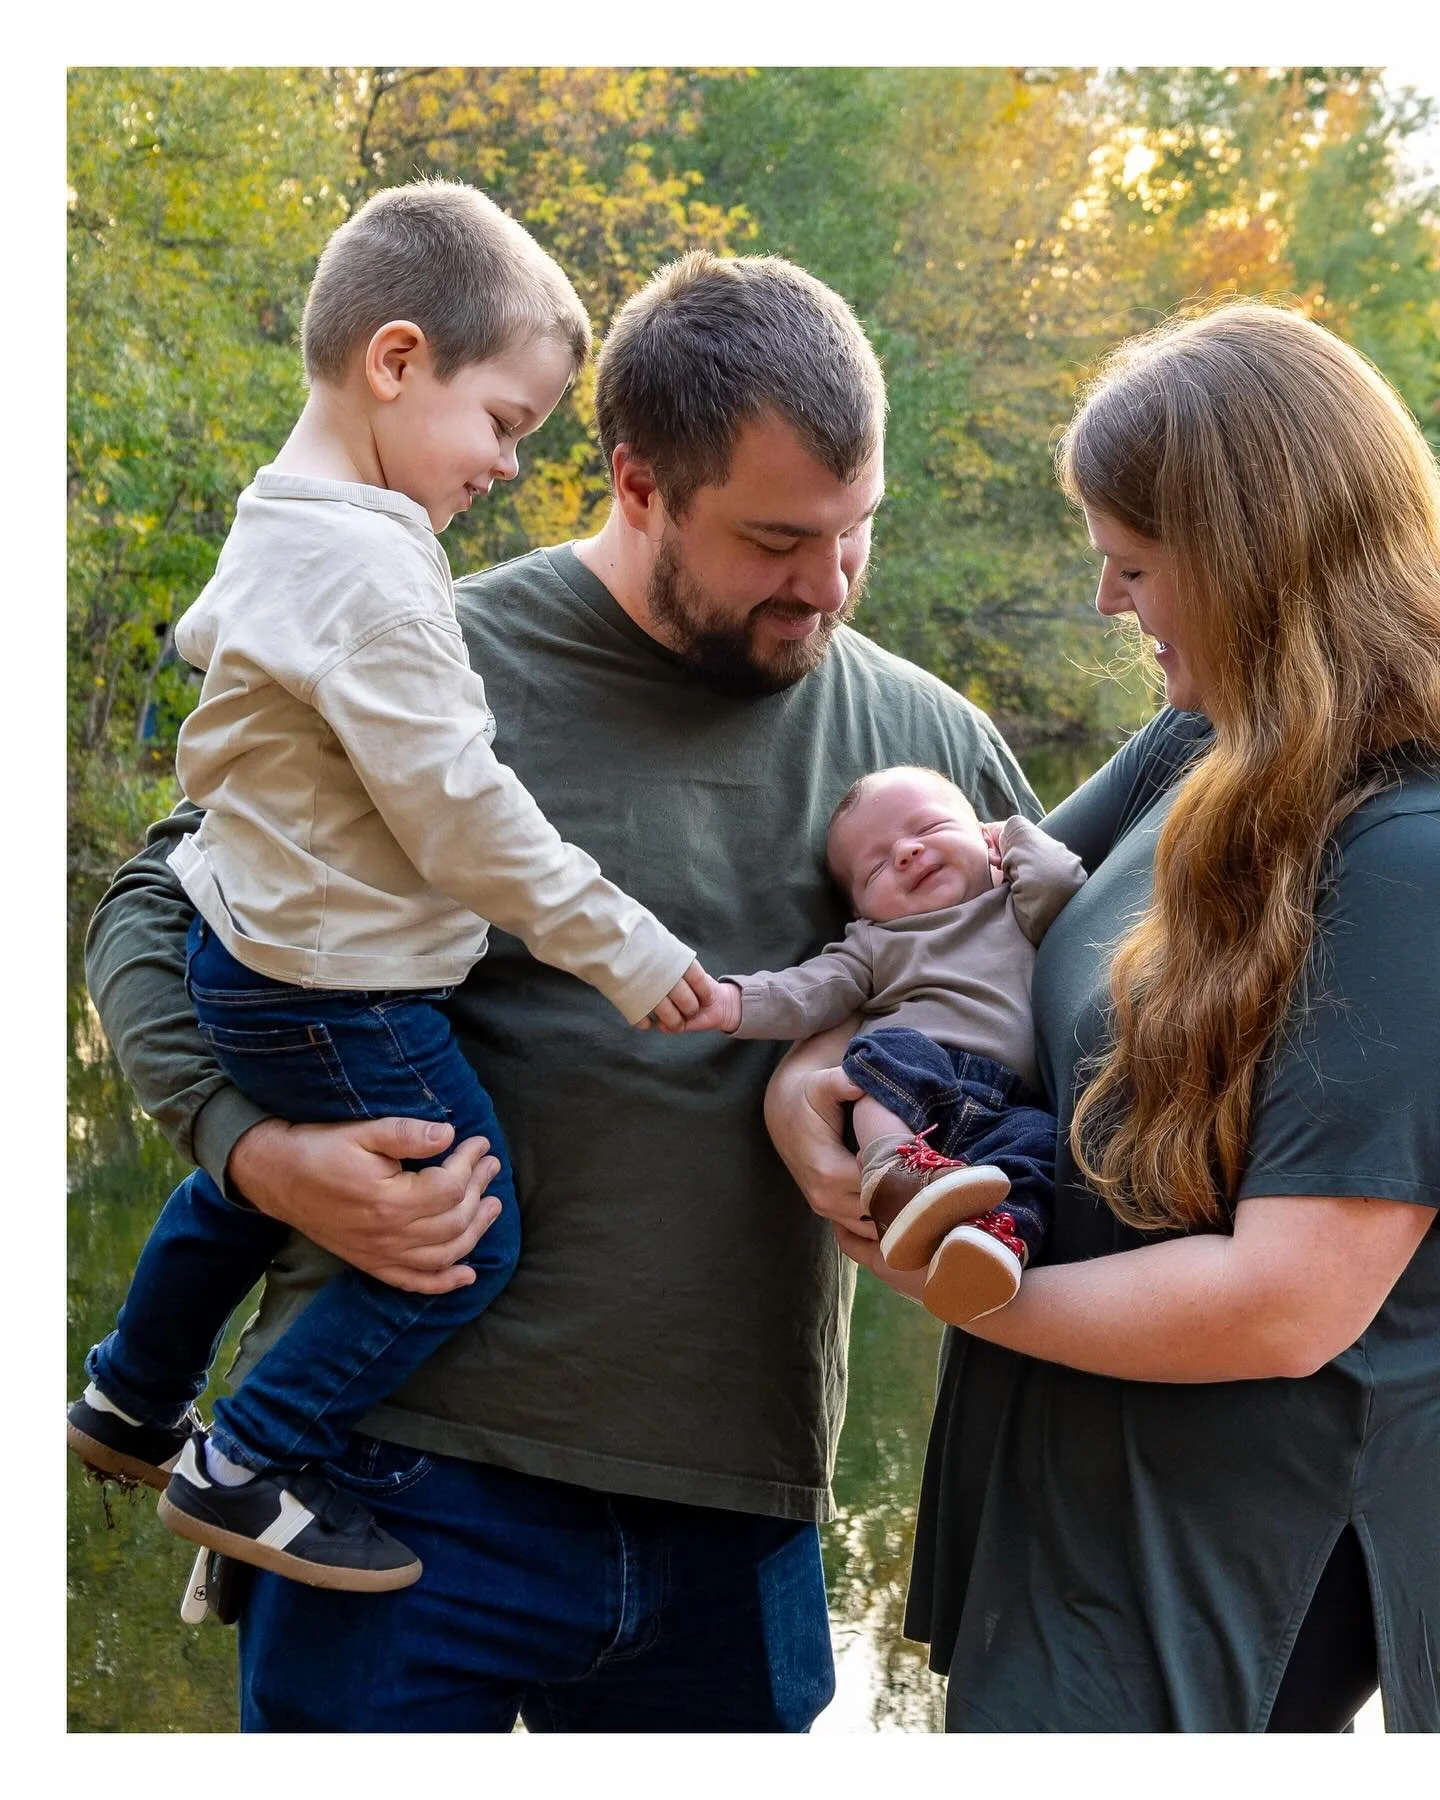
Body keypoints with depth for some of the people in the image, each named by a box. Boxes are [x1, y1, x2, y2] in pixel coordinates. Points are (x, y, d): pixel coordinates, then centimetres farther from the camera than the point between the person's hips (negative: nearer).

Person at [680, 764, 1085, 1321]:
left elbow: (1060, 879, 9)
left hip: (1002, 1106, 1)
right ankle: (893, 1172, -53)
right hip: (901, 1097, 0)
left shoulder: (1016, 914, 30)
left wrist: (1017, 834, 29)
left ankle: (998, 1232, -57)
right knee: (895, 1046, -32)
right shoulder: (874, 945, 27)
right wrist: (730, 1000, -8)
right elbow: (809, 990, 11)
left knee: (1038, 1137, -32)